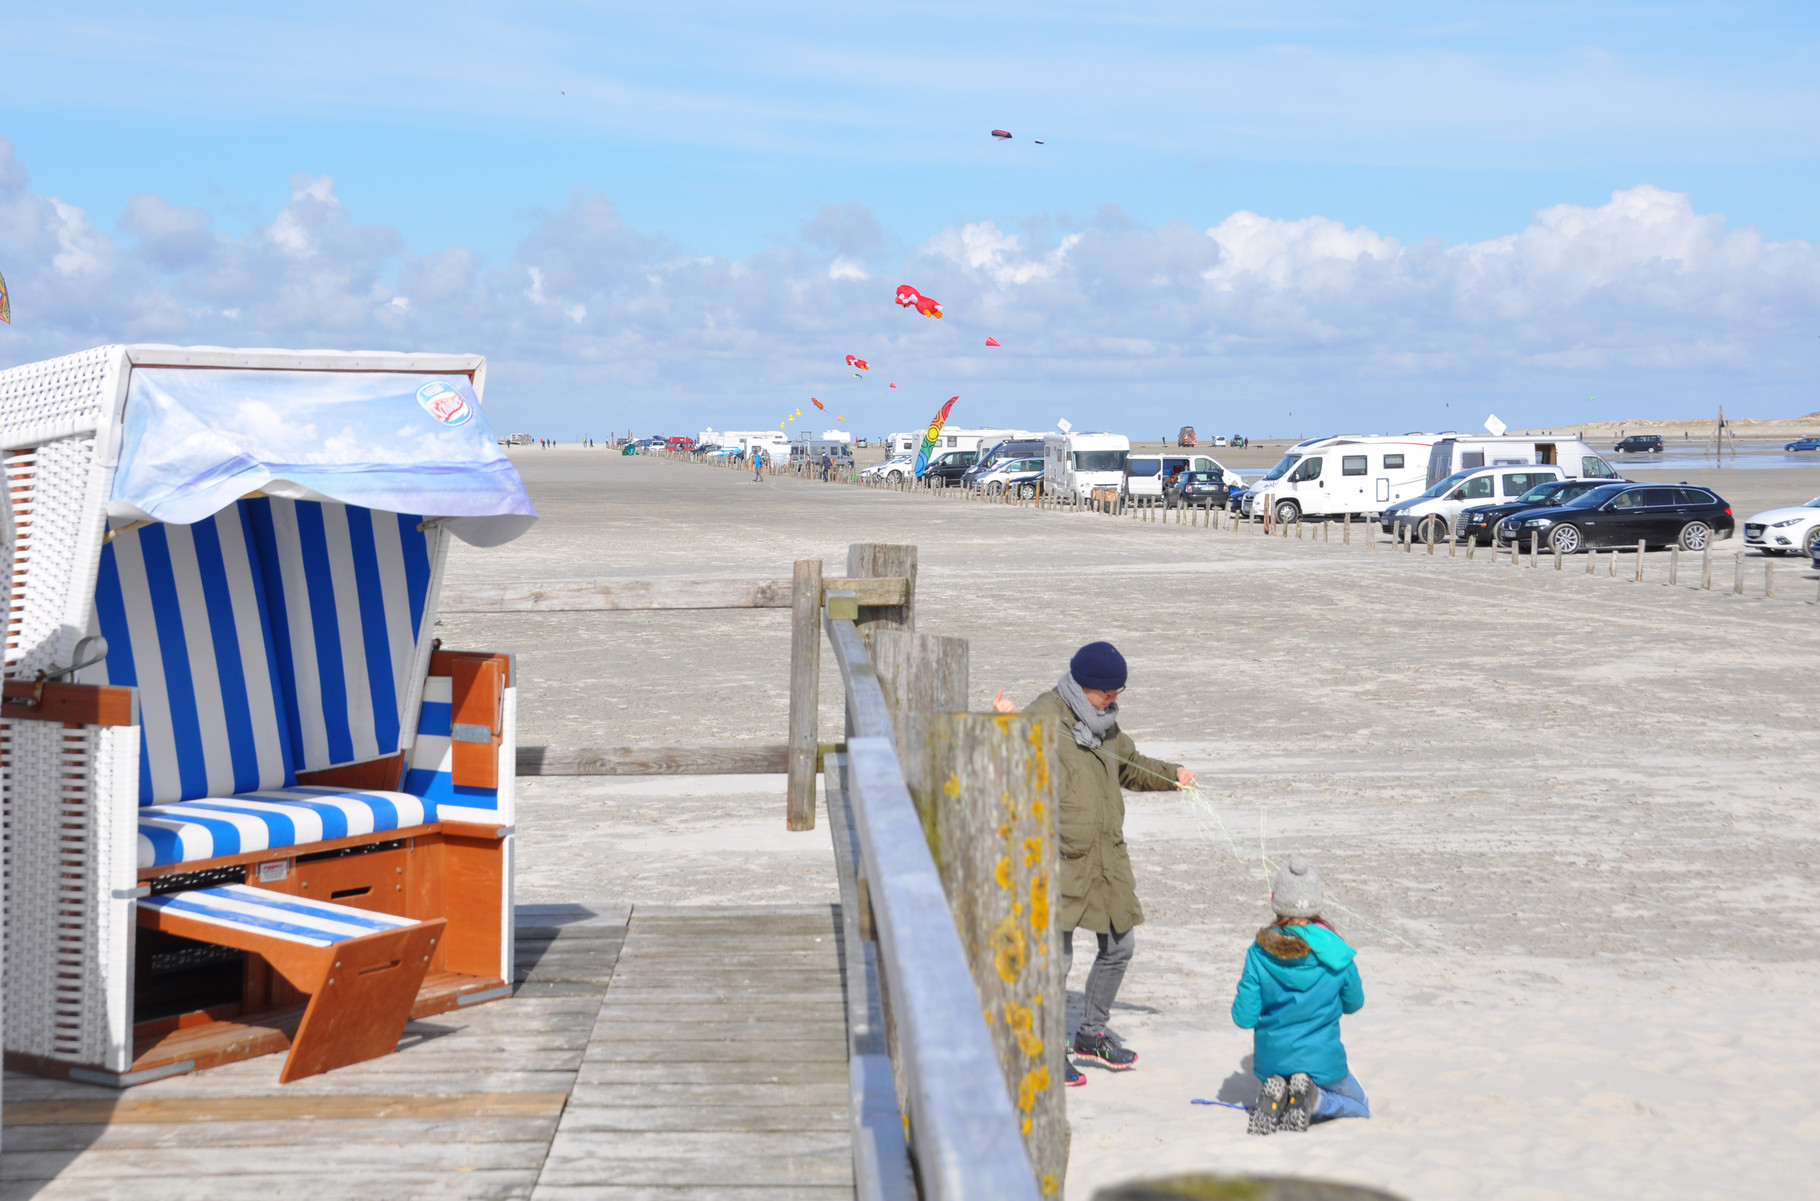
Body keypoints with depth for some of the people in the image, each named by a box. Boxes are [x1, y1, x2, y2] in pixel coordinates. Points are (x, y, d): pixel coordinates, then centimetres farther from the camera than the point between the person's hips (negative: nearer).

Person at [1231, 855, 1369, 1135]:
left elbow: (1244, 1017, -11)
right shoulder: (1335, 952, -12)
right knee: (1359, 1108, 26)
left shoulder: (1259, 952, -13)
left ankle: (1276, 1097, -4)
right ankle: (1313, 1098, -7)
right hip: (1321, 1059, -1)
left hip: (1272, 1060, 2)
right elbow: (1354, 1003, 4)